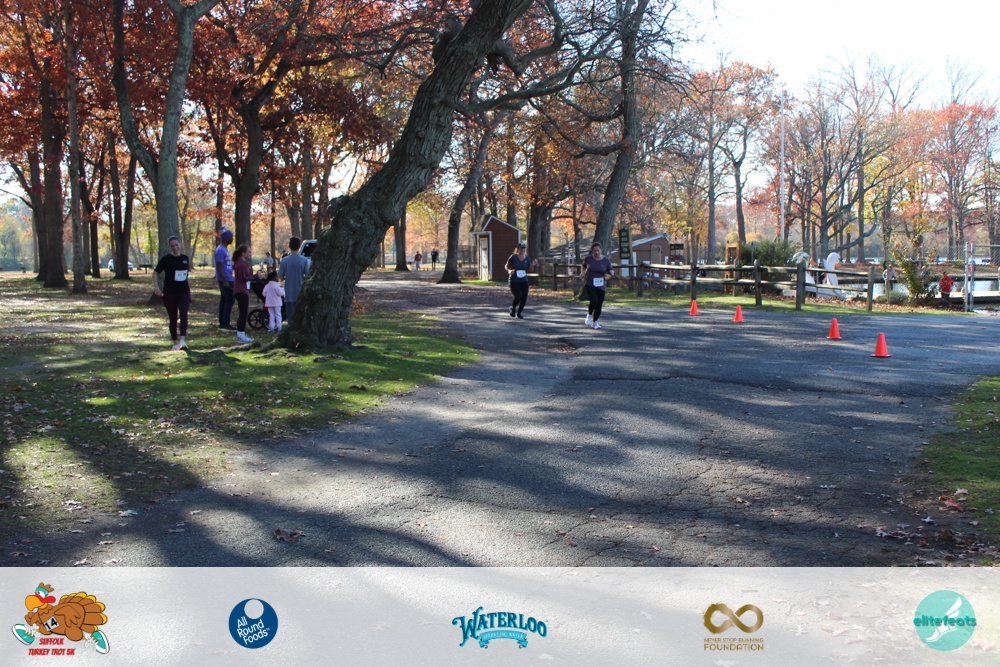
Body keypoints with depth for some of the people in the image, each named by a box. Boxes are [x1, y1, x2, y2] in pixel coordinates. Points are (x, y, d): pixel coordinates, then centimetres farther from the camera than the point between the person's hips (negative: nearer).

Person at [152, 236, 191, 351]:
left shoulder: (185, 258, 6)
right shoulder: (166, 259, -4)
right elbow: (155, 272, 0)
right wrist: (156, 287, -12)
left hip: (184, 292, 2)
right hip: (170, 293, -2)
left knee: (184, 314, -18)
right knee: (173, 318, 5)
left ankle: (182, 340, -24)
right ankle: (175, 342, 17)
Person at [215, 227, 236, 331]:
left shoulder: (225, 249, 16)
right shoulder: (221, 250, -16)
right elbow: (219, 267, -20)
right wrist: (225, 281, -24)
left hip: (227, 280, 10)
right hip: (225, 280, -10)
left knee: (224, 300, 11)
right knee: (229, 300, -10)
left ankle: (222, 324, 15)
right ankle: (225, 324, -8)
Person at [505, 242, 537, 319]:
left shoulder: (527, 258, 3)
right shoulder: (513, 257, -9)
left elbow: (529, 269, 10)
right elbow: (507, 266, 0)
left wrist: (533, 265, -10)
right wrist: (509, 271, -21)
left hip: (524, 281, 4)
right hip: (514, 281, -4)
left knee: (524, 298, -4)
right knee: (518, 297, -15)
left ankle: (519, 313, 20)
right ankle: (513, 308, 19)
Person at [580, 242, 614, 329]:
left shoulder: (606, 260, -3)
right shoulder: (588, 259, -2)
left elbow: (611, 270, 5)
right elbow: (583, 266, 19)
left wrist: (611, 272, -18)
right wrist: (582, 272, 1)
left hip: (601, 286, 1)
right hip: (590, 285, -1)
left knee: (599, 305, 2)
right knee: (594, 302, -19)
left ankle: (595, 322, 22)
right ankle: (589, 315, 11)